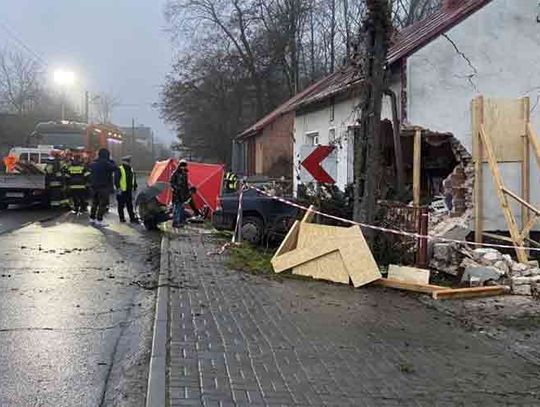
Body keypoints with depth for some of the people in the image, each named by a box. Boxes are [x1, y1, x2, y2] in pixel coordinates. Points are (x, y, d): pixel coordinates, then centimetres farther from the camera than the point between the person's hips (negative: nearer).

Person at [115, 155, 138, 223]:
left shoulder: (131, 169, 16)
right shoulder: (119, 169, -8)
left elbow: (134, 179, 23)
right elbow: (116, 180, -12)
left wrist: (135, 187, 20)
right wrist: (118, 187, -18)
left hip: (129, 190, 7)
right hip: (122, 190, -6)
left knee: (130, 205, 8)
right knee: (121, 205, 3)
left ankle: (132, 218, 9)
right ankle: (122, 218, 11)